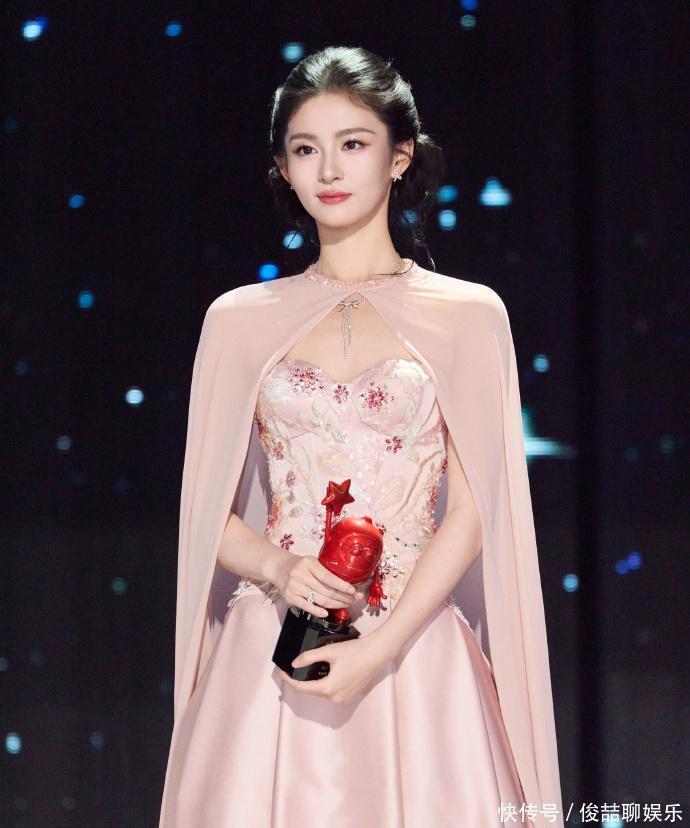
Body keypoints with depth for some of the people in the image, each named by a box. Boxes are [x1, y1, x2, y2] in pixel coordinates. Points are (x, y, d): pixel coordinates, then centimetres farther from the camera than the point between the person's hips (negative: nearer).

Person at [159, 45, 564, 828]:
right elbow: (209, 511, 10)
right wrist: (277, 566, -11)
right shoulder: (239, 319, 9)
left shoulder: (467, 314, 3)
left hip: (415, 661, -1)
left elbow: (471, 513, -2)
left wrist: (379, 649, -13)